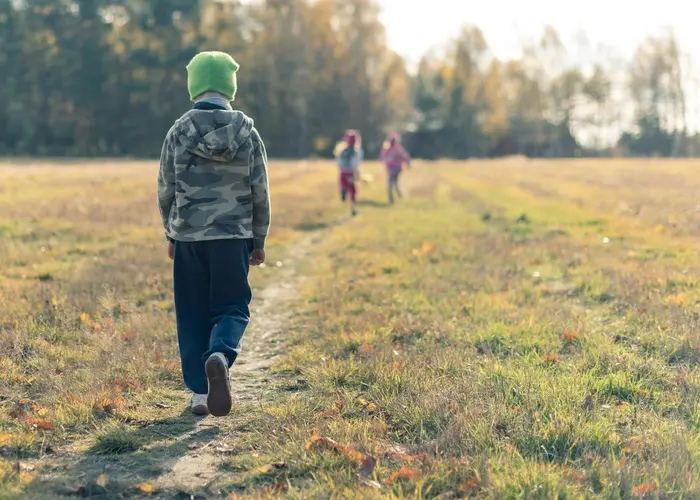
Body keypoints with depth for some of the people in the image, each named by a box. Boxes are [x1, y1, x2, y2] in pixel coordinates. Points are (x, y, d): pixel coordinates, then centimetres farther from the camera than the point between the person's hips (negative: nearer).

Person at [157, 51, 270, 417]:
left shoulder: (178, 132, -3)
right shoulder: (247, 133, -2)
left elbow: (166, 191, 3)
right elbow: (260, 193, 1)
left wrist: (171, 235, 17)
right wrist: (259, 241, 11)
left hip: (188, 237, 1)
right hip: (233, 237, 0)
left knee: (192, 314, 10)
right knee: (233, 307, 8)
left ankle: (199, 393, 10)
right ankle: (220, 355, -23)